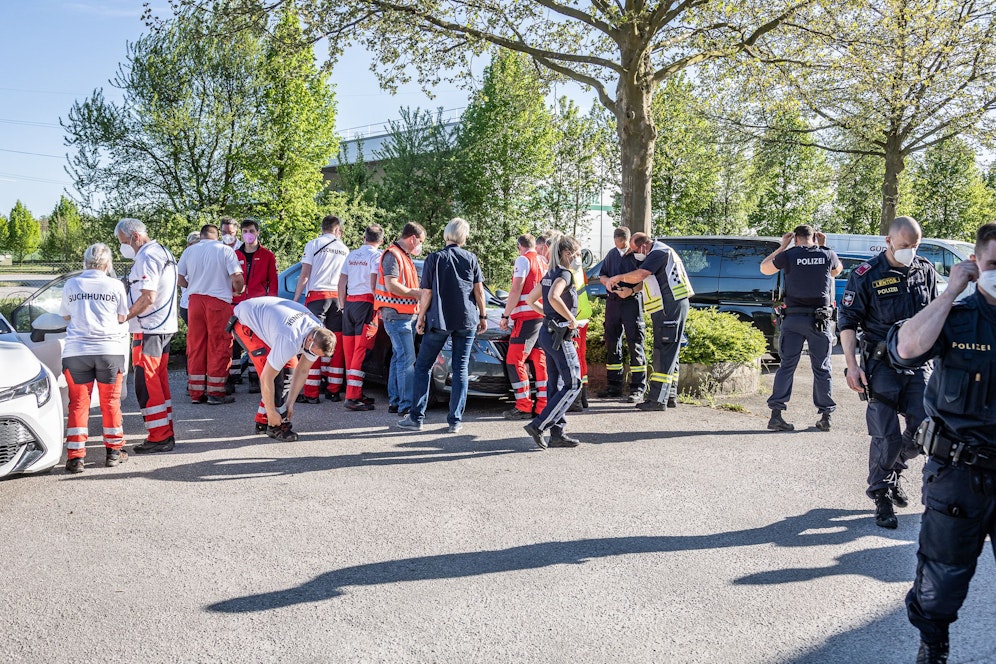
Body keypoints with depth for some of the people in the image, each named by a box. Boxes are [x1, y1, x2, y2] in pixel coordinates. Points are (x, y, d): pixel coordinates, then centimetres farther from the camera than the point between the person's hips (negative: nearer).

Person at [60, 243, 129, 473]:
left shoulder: (70, 285, 5)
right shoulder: (115, 286, 0)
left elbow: (66, 316, 18)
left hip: (75, 352, 1)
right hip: (109, 350, -1)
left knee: (78, 403, 6)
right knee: (111, 402, 11)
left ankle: (76, 456, 3)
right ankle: (114, 451, 19)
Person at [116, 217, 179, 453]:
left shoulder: (146, 258, -15)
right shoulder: (163, 252, 17)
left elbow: (148, 297, -22)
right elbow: (181, 280, 25)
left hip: (149, 329, -11)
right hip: (165, 327, 11)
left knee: (146, 384, -7)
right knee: (159, 381, 14)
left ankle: (159, 437, -6)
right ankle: (166, 434, 19)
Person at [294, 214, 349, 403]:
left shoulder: (313, 244, 1)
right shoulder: (344, 249, 12)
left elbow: (304, 276, -3)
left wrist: (295, 299, 0)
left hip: (316, 295, -3)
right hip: (338, 297, 4)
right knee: (336, 344, 7)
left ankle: (311, 393, -6)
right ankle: (334, 391, 10)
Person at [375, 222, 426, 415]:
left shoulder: (404, 256, 20)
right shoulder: (392, 255, -11)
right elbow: (391, 286, -20)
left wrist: (418, 292, 13)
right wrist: (417, 293, -14)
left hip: (406, 315, 10)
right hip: (397, 314, -10)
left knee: (399, 358, 13)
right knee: (407, 359, -12)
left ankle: (394, 402, 19)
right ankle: (406, 405, -12)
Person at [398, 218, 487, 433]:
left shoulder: (434, 258, -4)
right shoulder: (471, 259, 2)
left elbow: (427, 293, -4)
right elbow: (479, 290, 3)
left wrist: (421, 317, 6)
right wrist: (483, 315, 13)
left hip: (439, 321, -2)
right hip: (466, 321, 2)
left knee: (423, 367, 8)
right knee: (460, 369, 6)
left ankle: (416, 417, 6)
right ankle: (456, 420, 4)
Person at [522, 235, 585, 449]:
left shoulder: (549, 275, 13)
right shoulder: (564, 274, -13)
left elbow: (530, 300, 21)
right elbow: (553, 298, -32)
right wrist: (571, 318, -21)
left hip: (547, 333, 9)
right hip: (560, 336, -9)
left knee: (557, 385, 12)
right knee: (572, 385, -4)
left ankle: (557, 434, 14)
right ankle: (538, 426, -8)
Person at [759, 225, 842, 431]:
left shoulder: (789, 255, -3)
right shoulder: (828, 255, 3)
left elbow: (764, 268, 13)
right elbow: (837, 270, 26)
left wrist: (782, 247, 17)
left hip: (793, 319, -1)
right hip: (820, 319, 1)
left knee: (787, 366, 3)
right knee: (822, 368, 9)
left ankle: (776, 414, -2)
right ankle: (826, 415, 13)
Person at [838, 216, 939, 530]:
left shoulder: (926, 271, 6)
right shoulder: (866, 275, -8)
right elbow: (847, 321, -7)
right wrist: (852, 365, -13)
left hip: (918, 363, 4)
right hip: (882, 365, -4)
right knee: (887, 436, -2)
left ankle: (893, 472, 29)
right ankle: (881, 496, 15)